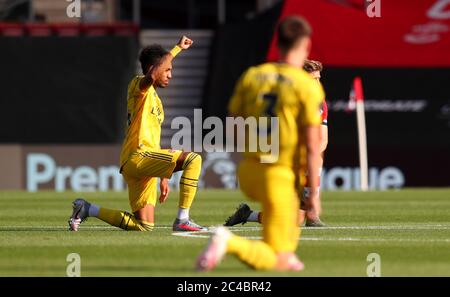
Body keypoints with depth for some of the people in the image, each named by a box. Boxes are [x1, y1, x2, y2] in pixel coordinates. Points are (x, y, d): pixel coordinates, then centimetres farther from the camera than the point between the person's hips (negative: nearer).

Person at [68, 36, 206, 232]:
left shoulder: (155, 98, 27)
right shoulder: (139, 85, 0)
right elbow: (151, 76, -27)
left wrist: (163, 177, 27)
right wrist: (177, 48, -19)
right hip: (137, 155, -9)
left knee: (144, 226, 5)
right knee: (193, 159, -23)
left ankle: (87, 209, 14)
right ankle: (182, 220, -23)